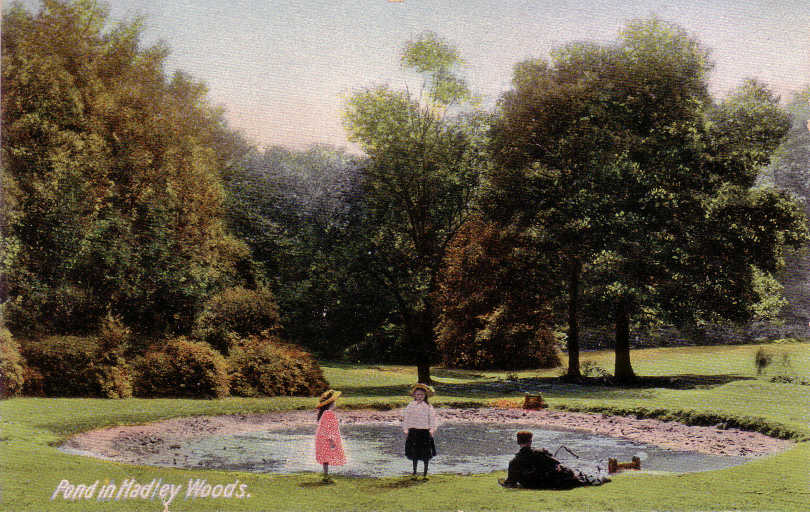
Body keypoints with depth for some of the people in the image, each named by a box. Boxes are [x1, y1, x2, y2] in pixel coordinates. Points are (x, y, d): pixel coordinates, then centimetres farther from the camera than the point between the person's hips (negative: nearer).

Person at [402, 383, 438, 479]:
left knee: (426, 454, 2)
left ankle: (425, 473, 15)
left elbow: (432, 418, 0)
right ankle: (414, 472, 18)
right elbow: (405, 417, 7)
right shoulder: (411, 405, 5)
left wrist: (432, 429, -10)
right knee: (414, 453, 5)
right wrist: (406, 429, -1)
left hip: (425, 431, -1)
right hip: (413, 431, 1)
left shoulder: (428, 406, 1)